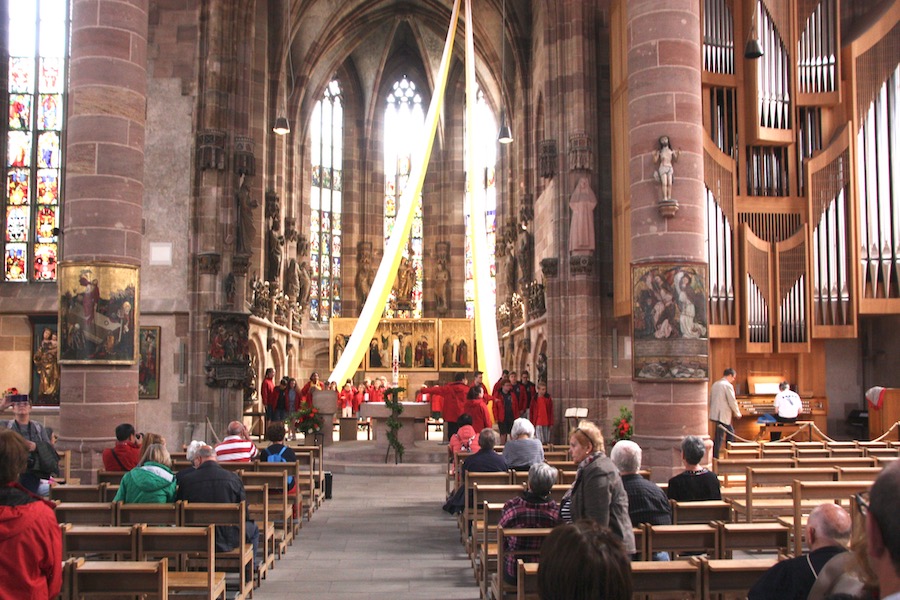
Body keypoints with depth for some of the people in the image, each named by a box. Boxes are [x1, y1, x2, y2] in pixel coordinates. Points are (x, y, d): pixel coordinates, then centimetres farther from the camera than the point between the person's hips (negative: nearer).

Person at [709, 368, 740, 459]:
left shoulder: (715, 384, 15)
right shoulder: (728, 385, -11)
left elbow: (710, 401, 18)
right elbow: (732, 402, -13)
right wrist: (738, 414, 1)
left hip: (715, 414, 9)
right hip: (723, 415, -9)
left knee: (731, 432, 20)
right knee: (719, 438, -5)